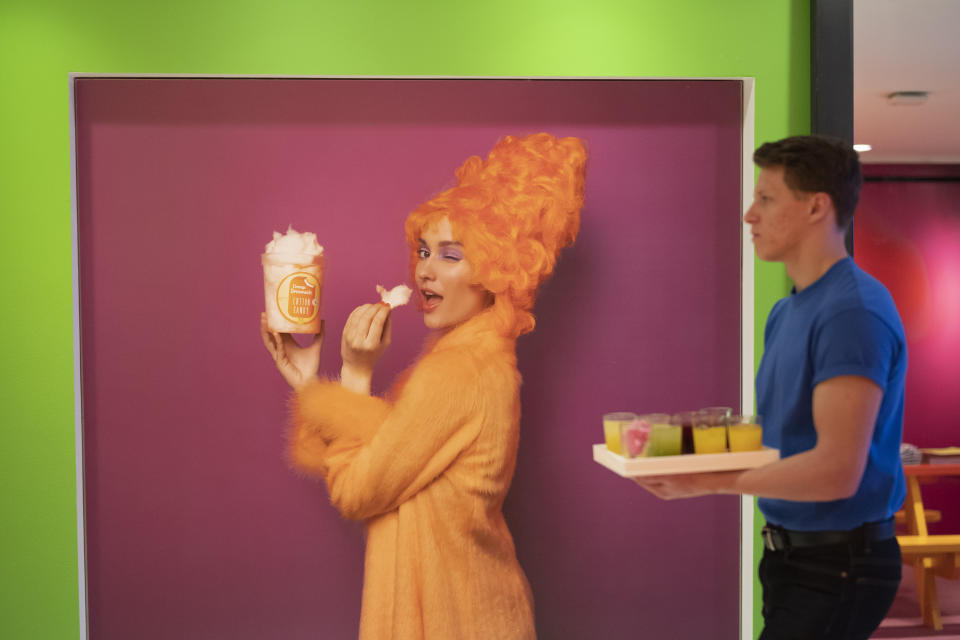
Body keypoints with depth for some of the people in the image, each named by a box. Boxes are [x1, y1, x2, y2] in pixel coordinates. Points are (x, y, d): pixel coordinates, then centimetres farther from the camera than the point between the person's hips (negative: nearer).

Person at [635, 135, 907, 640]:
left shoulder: (853, 310, -20)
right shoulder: (785, 312, 10)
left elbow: (836, 470, -26)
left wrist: (708, 481, -22)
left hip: (837, 566, -9)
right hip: (791, 554, 9)